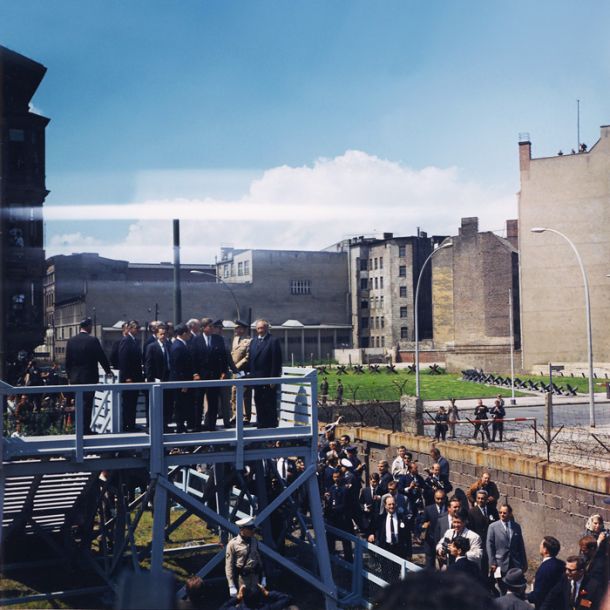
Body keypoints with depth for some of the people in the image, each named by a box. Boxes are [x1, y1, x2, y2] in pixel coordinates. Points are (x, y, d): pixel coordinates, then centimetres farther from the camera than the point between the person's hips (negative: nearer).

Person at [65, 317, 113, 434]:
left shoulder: (71, 341, 3)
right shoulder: (93, 340, -12)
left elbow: (67, 360, 7)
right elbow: (102, 357, -5)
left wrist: (69, 376, 16)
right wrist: (108, 371, 10)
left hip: (75, 378, 5)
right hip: (89, 377, -5)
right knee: (87, 403, 0)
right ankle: (85, 429, 1)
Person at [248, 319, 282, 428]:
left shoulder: (273, 341, -6)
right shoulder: (253, 342, 16)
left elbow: (277, 361, -11)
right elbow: (251, 359, 15)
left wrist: (273, 378, -15)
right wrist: (251, 375, 7)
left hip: (268, 380, -6)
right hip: (256, 379, 6)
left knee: (270, 406, -3)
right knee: (259, 405, 11)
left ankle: (272, 426, 3)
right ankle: (261, 425, 18)